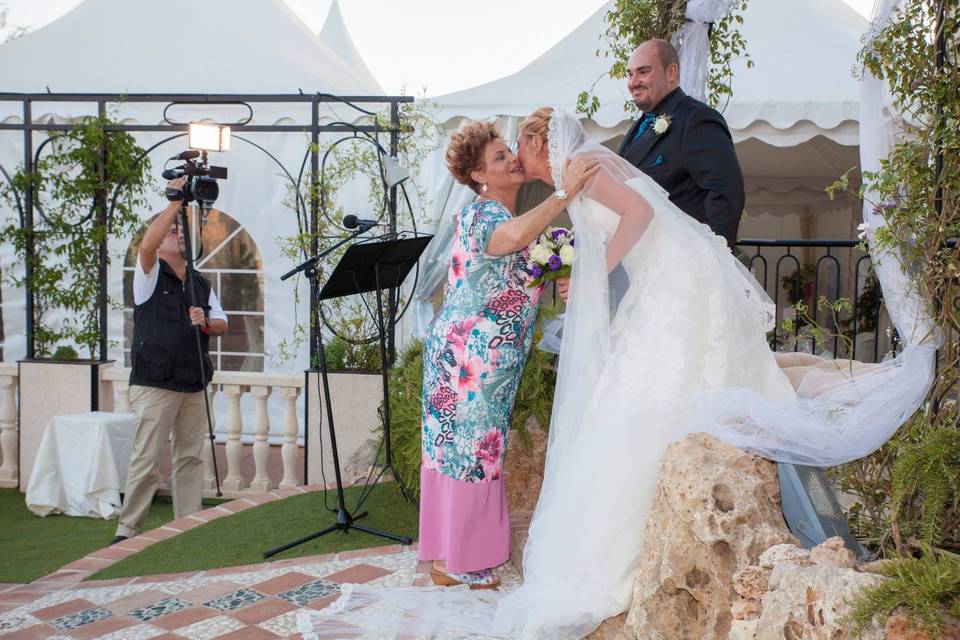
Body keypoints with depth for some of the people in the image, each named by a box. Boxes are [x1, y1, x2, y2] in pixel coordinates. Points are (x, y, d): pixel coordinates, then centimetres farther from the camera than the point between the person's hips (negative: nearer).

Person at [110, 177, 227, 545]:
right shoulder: (150, 274, 1)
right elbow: (147, 244, -21)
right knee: (146, 460, -5)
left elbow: (222, 324, 16)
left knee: (191, 458, 8)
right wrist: (175, 203, -19)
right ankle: (127, 530, 6)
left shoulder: (201, 284, 18)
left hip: (194, 385, 6)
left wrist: (205, 322, -7)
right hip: (155, 384, -6)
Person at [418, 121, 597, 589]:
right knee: (469, 447, 0)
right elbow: (513, 237, -38)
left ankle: (448, 551, 26)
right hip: (470, 352, -9)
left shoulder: (504, 213, 17)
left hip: (491, 354, 9)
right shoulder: (481, 212, -14)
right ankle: (454, 562, 13)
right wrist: (563, 193, -36)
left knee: (456, 445, 14)